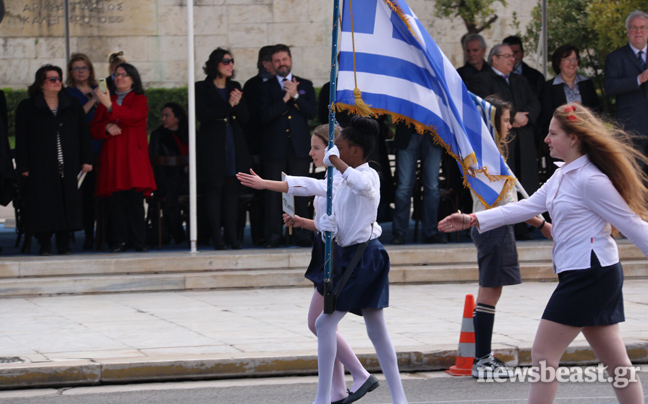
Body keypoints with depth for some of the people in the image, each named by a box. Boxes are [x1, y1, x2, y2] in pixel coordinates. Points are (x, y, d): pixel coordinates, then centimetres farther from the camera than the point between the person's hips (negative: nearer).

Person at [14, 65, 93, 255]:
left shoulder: (73, 106, 12)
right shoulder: (27, 107, 3)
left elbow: (84, 134, 11)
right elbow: (21, 139, 0)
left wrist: (86, 160, 3)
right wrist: (23, 166, -7)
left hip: (68, 166, 2)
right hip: (41, 167, -2)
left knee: (67, 202, -1)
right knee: (43, 205, -4)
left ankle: (64, 244, 7)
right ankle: (44, 245, 5)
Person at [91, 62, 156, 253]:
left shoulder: (139, 99, 8)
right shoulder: (106, 100, 20)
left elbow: (134, 116, -14)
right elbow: (94, 128, 15)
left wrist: (110, 106, -23)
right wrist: (106, 127, -7)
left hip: (133, 157, -3)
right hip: (111, 158, 3)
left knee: (135, 200, -8)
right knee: (115, 201, -4)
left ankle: (138, 241, -6)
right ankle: (119, 241, -3)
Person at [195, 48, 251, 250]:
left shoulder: (235, 87, 14)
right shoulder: (202, 88, 0)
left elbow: (245, 119, 10)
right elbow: (201, 115, -14)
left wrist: (238, 103, -9)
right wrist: (228, 106, -17)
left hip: (234, 146, 4)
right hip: (212, 147, -4)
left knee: (232, 191, 3)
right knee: (213, 191, -5)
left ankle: (231, 235, 6)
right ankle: (217, 238, -2)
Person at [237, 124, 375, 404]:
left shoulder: (342, 178, -13)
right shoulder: (332, 180, 16)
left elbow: (310, 186, -31)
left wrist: (264, 184, -39)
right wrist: (301, 222, 5)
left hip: (338, 253, -10)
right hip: (327, 254, 10)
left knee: (318, 322, -8)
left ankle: (360, 375, -1)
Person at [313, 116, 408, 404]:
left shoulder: (369, 175, -13)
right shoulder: (344, 182, 15)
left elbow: (362, 184, -39)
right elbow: (335, 218, 13)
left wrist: (336, 161, -29)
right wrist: (326, 224, -9)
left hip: (364, 256, -10)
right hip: (351, 255, 10)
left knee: (325, 323, -8)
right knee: (377, 330, 9)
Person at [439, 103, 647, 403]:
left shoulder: (590, 181, -14)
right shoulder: (562, 176, 15)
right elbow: (528, 207, 18)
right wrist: (473, 220, 15)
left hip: (589, 274, -10)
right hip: (600, 275, 10)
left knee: (543, 354, -6)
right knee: (616, 363, 8)